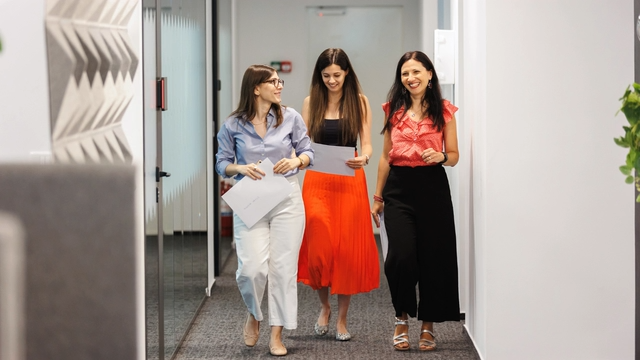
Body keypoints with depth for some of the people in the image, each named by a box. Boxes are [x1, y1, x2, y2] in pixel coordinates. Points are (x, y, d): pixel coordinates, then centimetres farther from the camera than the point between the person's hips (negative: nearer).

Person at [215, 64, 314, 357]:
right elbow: (222, 163, 5)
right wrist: (241, 168, -14)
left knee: (283, 267, 0)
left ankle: (277, 335, 11)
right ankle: (254, 314, 21)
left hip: (286, 199, 1)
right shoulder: (233, 125, 0)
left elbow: (308, 151, 8)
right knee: (252, 268, -12)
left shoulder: (290, 117, 2)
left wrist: (297, 161, -14)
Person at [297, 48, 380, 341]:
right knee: (319, 248, -8)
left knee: (348, 250, 1)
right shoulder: (311, 102, 6)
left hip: (350, 181, 0)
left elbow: (366, 143, 0)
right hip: (317, 182, 1)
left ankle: (342, 318, 13)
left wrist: (364, 157, -22)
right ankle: (324, 306, 17)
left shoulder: (360, 102, 3)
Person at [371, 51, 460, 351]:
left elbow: (454, 156, 8)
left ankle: (428, 325, 15)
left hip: (432, 187, -1)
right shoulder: (394, 110, 9)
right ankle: (402, 318, 9)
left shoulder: (443, 111, 4)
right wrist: (378, 197, 13)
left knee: (433, 256, 0)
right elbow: (386, 156, 14)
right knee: (401, 255, -13)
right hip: (399, 188, 1)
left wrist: (440, 156, -14)